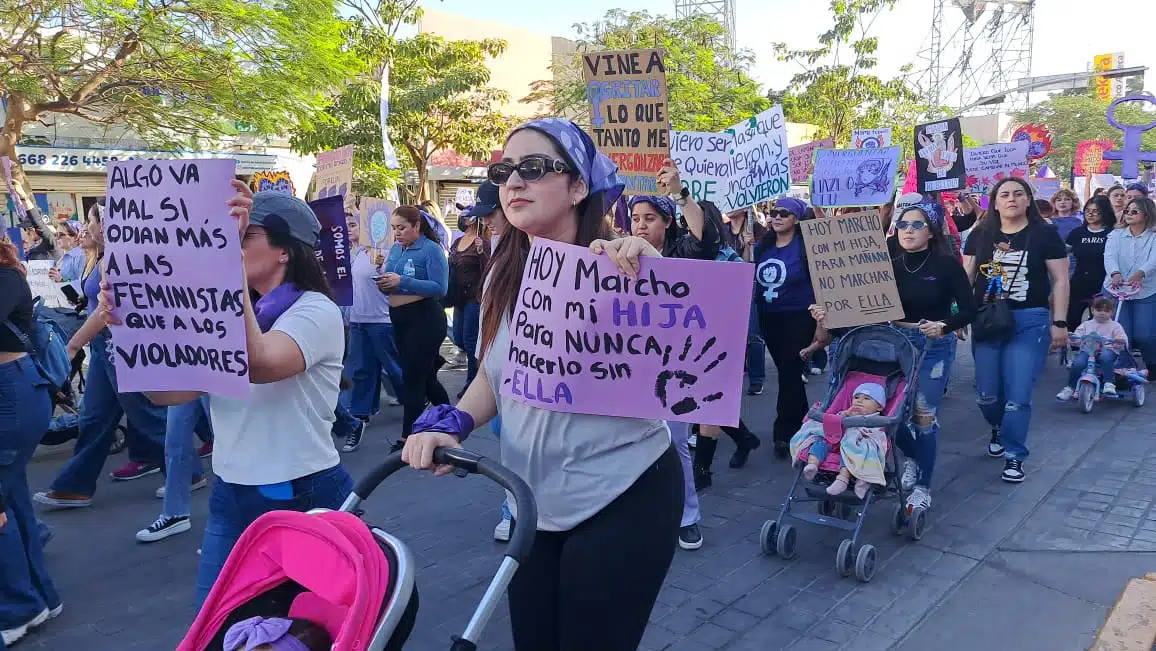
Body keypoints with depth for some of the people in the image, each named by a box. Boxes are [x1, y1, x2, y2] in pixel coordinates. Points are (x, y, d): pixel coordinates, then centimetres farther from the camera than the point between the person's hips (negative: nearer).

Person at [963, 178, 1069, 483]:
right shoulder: (980, 235, 5)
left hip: (1029, 322, -2)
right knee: (986, 394, 8)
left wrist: (1059, 323, -4)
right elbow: (966, 277, 9)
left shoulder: (1045, 234, -2)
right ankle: (999, 428, 40)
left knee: (1018, 395, -4)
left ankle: (1014, 456, 12)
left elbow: (1060, 280, -1)